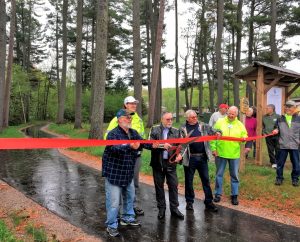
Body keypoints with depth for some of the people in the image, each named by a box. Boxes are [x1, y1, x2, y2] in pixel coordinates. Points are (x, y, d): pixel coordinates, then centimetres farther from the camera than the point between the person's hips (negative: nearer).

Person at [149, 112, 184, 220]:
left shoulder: (176, 131, 4)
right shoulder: (154, 130, 0)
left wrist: (180, 154, -15)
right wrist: (162, 145, -22)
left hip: (171, 162, 1)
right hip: (158, 162, -1)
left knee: (173, 186, 3)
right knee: (159, 186, 10)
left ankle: (174, 208, 18)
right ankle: (161, 209, 24)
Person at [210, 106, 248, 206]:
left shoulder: (240, 125, 3)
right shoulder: (220, 122, -2)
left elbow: (244, 136, 7)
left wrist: (244, 138, -17)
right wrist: (213, 148, -8)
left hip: (234, 154, 1)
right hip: (220, 153, -1)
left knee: (234, 175, 10)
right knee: (219, 174, 9)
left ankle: (234, 195, 22)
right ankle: (218, 193, 22)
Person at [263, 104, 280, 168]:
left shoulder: (278, 116, -4)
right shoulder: (264, 117, 8)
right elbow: (263, 126, 17)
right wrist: (263, 132, 4)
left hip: (276, 136, -3)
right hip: (268, 136, 3)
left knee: (277, 150, 2)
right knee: (270, 150, 6)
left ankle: (278, 162, 17)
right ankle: (273, 162, 16)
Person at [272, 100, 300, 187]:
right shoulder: (280, 119, 7)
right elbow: (277, 128, 18)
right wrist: (276, 130, -3)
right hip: (283, 145, 1)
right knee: (280, 163, 8)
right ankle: (279, 178, 21)